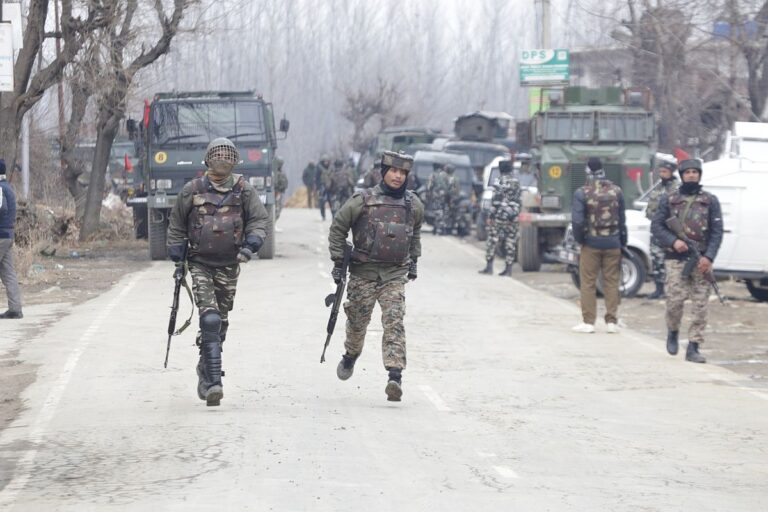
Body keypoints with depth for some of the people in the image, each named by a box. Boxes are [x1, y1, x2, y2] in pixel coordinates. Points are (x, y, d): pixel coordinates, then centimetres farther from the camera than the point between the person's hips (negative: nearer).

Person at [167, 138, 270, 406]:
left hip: (229, 266, 2)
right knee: (210, 319, -17)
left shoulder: (243, 190, 2)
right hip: (200, 264, -2)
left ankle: (206, 372, 31)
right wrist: (177, 261, 8)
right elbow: (176, 225, 11)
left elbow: (260, 220, 3)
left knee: (220, 323, 10)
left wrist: (250, 244, -16)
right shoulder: (192, 190, 1)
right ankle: (213, 382, -23)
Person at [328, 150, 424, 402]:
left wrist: (413, 261, 24)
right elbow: (338, 228, 2)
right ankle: (351, 356, 42)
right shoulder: (363, 200, -7)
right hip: (364, 272, -1)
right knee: (358, 321, 11)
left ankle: (395, 376, -21)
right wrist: (338, 261, -1)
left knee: (394, 323, -13)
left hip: (395, 274, 1)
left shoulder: (413, 205, 5)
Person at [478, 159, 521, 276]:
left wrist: (491, 216, -10)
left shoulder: (501, 183, -10)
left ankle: (489, 266, -2)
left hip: (500, 215, -6)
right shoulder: (516, 183, 11)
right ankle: (508, 268, 4)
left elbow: (496, 201, -13)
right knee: (510, 243, 5)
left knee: (492, 240, 1)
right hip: (512, 217, 6)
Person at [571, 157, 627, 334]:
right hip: (612, 244, 3)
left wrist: (579, 239, 1)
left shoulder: (582, 193, -9)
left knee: (588, 283, 4)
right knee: (611, 282, 8)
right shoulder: (616, 192, 3)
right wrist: (623, 242, 15)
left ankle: (588, 322, 3)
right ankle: (611, 321, 8)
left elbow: (577, 221, -15)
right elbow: (622, 220, 8)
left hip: (591, 243, -3)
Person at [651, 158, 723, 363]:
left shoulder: (710, 201, 8)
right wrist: (673, 241, -12)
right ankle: (672, 332, 21)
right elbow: (656, 226, 5)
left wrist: (709, 256, -9)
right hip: (676, 259, -1)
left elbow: (717, 231, 3)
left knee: (700, 305, -4)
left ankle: (693, 348, 0)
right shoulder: (669, 200, 8)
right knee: (675, 300, -7)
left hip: (701, 260, 1)